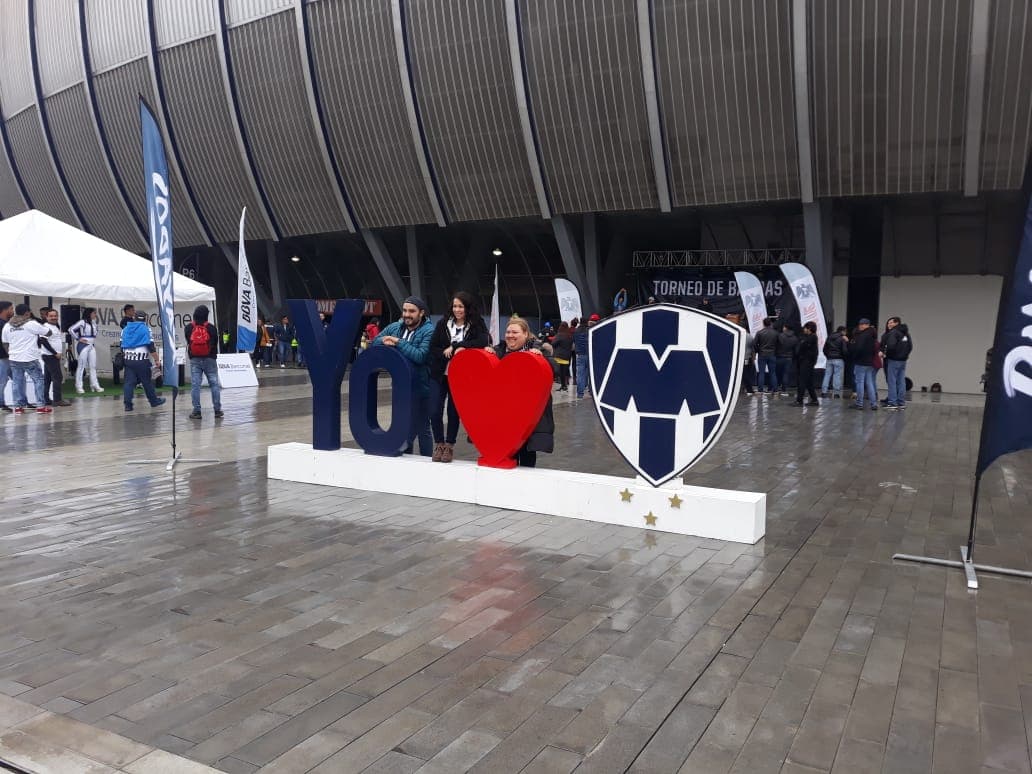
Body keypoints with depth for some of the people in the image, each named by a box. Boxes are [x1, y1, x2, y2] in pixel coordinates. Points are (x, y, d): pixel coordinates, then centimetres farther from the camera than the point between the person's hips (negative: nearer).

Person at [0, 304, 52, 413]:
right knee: (38, 380, 2)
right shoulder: (32, 324, -8)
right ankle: (40, 406, -2)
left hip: (14, 359, 5)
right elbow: (48, 333, 0)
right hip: (30, 359, -5)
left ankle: (18, 406, 11)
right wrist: (41, 325, 18)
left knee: (17, 382, 9)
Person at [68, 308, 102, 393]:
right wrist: (78, 339, -8)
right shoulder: (82, 322, -8)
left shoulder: (94, 322, 10)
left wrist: (94, 340, 9)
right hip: (83, 345, -6)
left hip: (92, 346, 6)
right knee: (81, 366, -1)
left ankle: (95, 386, 11)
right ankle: (79, 387, 4)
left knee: (93, 366, 7)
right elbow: (71, 329, -11)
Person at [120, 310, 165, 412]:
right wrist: (156, 360, -4)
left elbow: (122, 346, 16)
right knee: (147, 382, 6)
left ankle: (127, 404, -3)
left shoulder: (125, 329, 11)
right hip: (142, 361, -4)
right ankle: (154, 401, 18)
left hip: (128, 360, 5)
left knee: (129, 382, 2)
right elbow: (151, 347, -11)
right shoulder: (146, 329, -6)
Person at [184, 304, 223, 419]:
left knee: (195, 385, 4)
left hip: (194, 360, 1)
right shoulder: (211, 328, -8)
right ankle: (217, 410, 5)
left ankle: (196, 411, 2)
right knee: (214, 384, 5)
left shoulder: (188, 328, -3)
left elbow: (188, 342, 6)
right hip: (209, 359, -1)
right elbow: (215, 342, 1)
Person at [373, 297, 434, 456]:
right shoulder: (395, 327, 6)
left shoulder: (428, 331, -12)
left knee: (422, 427, 4)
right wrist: (385, 341, -11)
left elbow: (421, 356, -24)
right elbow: (374, 342, 11)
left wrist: (398, 342, -21)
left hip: (419, 387, -6)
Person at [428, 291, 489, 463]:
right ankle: (438, 444, 17)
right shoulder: (443, 323, 5)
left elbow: (483, 342, -20)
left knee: (454, 412, 6)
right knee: (435, 412, -2)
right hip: (439, 374, 2)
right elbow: (433, 348, 2)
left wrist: (455, 347, -21)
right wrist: (448, 354, -17)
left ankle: (449, 446, 22)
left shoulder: (476, 325, -1)